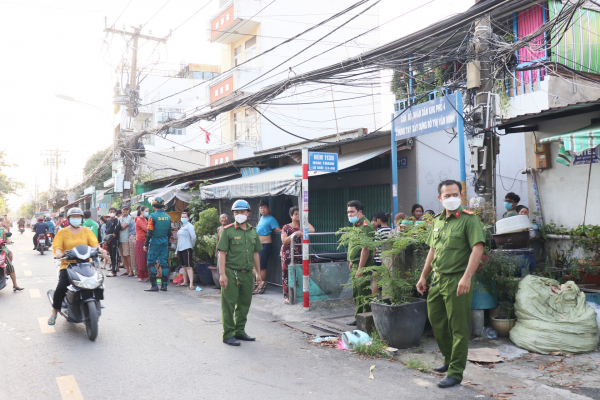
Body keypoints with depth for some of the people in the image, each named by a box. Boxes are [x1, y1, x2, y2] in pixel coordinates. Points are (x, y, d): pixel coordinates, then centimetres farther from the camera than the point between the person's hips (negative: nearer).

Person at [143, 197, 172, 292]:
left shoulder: (153, 216, -11)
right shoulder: (168, 217, 7)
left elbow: (149, 232, -12)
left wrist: (146, 244, -5)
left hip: (155, 242, -5)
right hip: (165, 242, 5)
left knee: (151, 263, 2)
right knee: (164, 263, 7)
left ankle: (154, 285, -1)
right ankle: (164, 285, 9)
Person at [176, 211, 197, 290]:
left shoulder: (189, 226, -8)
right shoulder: (182, 226, 19)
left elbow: (193, 237, -16)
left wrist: (191, 246, -3)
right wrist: (177, 250, 17)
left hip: (187, 249, -9)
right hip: (180, 249, 9)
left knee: (188, 266, -13)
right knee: (183, 266, 15)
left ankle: (191, 284, -17)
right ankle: (185, 282, 24)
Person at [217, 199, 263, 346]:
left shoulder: (253, 231, 12)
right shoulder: (228, 230, -4)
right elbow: (222, 253, -7)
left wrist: (258, 272, 16)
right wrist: (222, 274, -14)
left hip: (247, 273, 6)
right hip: (231, 273, -5)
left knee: (244, 304, 13)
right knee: (229, 305, 0)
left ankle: (240, 331, 27)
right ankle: (228, 335, 8)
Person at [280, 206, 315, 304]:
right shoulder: (286, 227, 6)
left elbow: (312, 230, -5)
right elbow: (284, 241, -5)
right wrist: (295, 234, -15)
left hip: (299, 254, 2)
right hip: (288, 254, -2)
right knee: (287, 274, -6)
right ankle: (286, 296, -1)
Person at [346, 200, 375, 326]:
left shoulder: (365, 226, -17)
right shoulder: (356, 225, 16)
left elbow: (365, 249, -23)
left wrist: (360, 269, -24)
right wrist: (352, 261, 21)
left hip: (362, 266, -11)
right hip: (356, 265, 11)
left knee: (363, 293, -4)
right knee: (356, 293, 18)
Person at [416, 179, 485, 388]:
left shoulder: (469, 219, -9)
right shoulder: (437, 220, 13)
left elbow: (477, 249, -17)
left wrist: (467, 277, -26)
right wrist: (423, 276, 19)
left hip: (457, 280, -8)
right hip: (437, 279, 8)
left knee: (458, 328, 1)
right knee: (436, 321, 17)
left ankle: (455, 372, 11)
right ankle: (449, 359, 37)